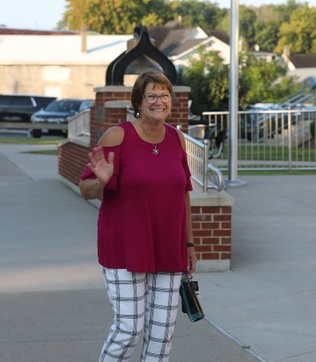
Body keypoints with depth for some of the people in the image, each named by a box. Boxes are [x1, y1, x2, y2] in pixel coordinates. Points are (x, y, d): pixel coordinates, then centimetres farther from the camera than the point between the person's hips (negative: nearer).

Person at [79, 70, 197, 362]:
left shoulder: (176, 138, 5)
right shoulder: (118, 136, -11)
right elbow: (87, 190, -10)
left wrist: (189, 244, 14)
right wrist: (101, 181, -33)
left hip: (167, 250, 5)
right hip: (125, 249, -5)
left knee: (162, 330, 7)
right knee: (129, 328, -7)